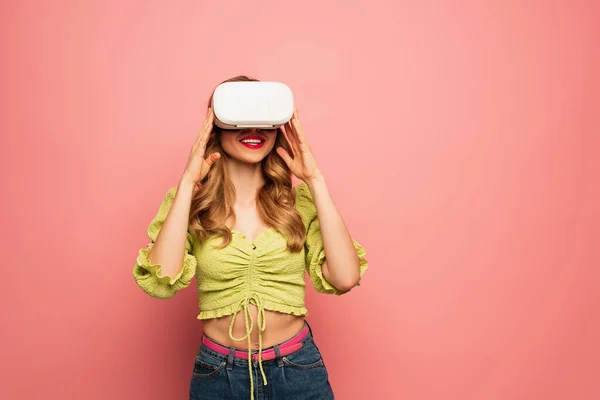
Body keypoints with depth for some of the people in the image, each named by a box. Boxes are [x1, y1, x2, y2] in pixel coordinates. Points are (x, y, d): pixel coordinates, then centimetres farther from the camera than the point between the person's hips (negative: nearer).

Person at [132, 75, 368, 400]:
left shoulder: (300, 201, -6)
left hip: (297, 369, 1)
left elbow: (345, 277, -17)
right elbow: (162, 282, -20)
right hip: (217, 373, 0)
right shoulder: (188, 202, -6)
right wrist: (187, 183, -19)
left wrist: (315, 180, -16)